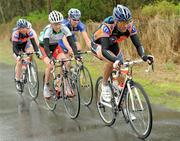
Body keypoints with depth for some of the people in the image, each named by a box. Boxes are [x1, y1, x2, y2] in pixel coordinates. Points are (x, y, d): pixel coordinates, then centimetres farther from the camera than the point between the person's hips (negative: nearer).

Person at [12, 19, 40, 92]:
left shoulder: (30, 31, -32)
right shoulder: (15, 33, -36)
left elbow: (33, 42, -34)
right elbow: (14, 47, -39)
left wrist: (37, 51, -50)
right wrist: (18, 54, -57)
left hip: (26, 43, 3)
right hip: (17, 45, -3)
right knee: (19, 62, -14)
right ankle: (17, 81, 0)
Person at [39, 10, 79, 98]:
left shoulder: (64, 28, -26)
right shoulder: (48, 30, -34)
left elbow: (71, 42, -28)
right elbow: (46, 45, -43)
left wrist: (76, 54, -42)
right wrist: (50, 58, -58)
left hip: (55, 46, 3)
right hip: (44, 47, -3)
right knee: (50, 65, -26)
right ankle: (46, 87, -6)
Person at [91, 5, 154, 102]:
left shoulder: (130, 27, -27)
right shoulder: (107, 27, -39)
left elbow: (138, 44, -26)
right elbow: (104, 50, -46)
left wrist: (143, 56, -47)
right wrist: (116, 60, -63)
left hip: (112, 45, 5)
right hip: (98, 44, -5)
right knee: (111, 61, -34)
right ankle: (104, 86, -13)